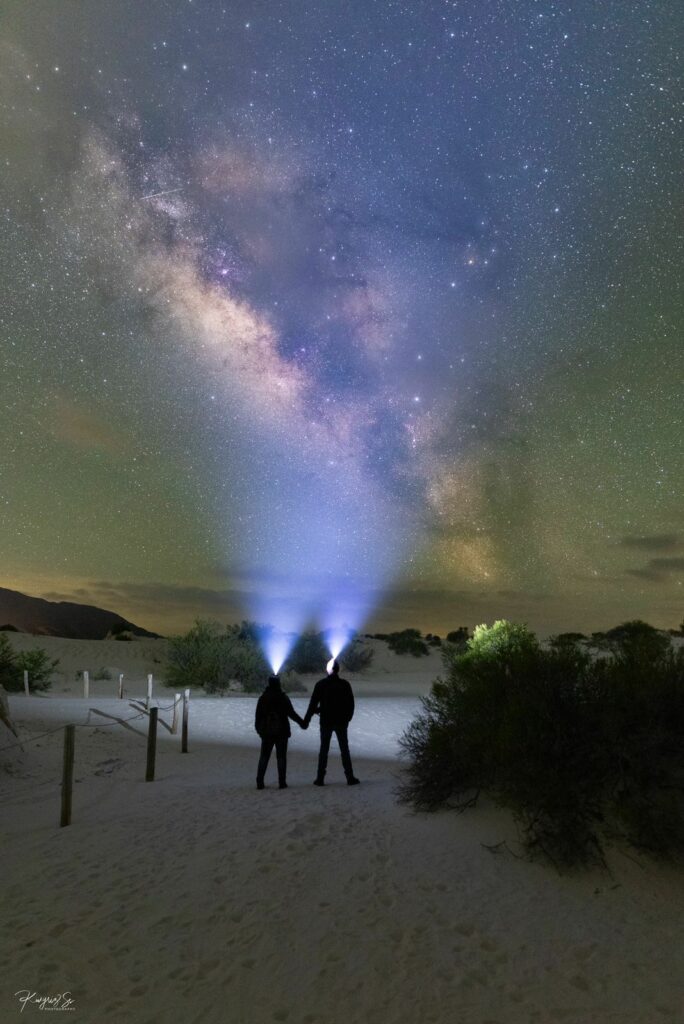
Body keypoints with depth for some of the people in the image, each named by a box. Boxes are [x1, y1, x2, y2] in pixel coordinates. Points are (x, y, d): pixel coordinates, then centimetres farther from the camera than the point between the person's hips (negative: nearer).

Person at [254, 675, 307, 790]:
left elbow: (258, 715, 6)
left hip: (266, 732, 2)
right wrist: (302, 722, 4)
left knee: (264, 757, 8)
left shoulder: (262, 698, 2)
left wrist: (258, 729, 19)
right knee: (281, 757, 4)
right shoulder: (283, 697, -7)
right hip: (281, 732, -2)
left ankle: (259, 782, 4)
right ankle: (282, 782, 2)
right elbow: (291, 713, -7)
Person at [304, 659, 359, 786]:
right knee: (344, 750, 7)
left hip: (326, 722, 0)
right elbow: (351, 703, 3)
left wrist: (306, 719, 1)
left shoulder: (321, 684, -6)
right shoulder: (345, 684, -3)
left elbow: (313, 703, -6)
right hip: (341, 722, 0)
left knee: (324, 749, 7)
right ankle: (350, 778, 5)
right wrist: (348, 718, 15)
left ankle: (320, 778, 6)